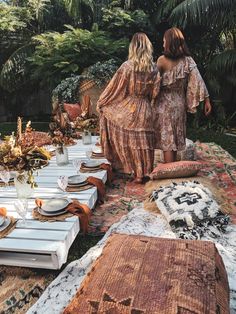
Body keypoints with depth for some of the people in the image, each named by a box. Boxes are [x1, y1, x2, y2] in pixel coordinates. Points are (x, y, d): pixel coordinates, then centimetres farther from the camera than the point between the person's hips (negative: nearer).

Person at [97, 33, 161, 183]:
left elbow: (114, 87, -8)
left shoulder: (127, 66, -14)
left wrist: (101, 103, 3)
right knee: (143, 140, 12)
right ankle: (143, 172, 23)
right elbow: (154, 93, 4)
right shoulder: (154, 68, -1)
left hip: (128, 109, -4)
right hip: (145, 110, 4)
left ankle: (136, 172, 22)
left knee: (129, 140, 12)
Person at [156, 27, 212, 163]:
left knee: (167, 139, 2)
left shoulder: (162, 60, -12)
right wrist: (207, 100, -1)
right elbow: (198, 81, -4)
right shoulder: (188, 60, 0)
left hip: (165, 104, -5)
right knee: (175, 138, 17)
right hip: (180, 103, 5)